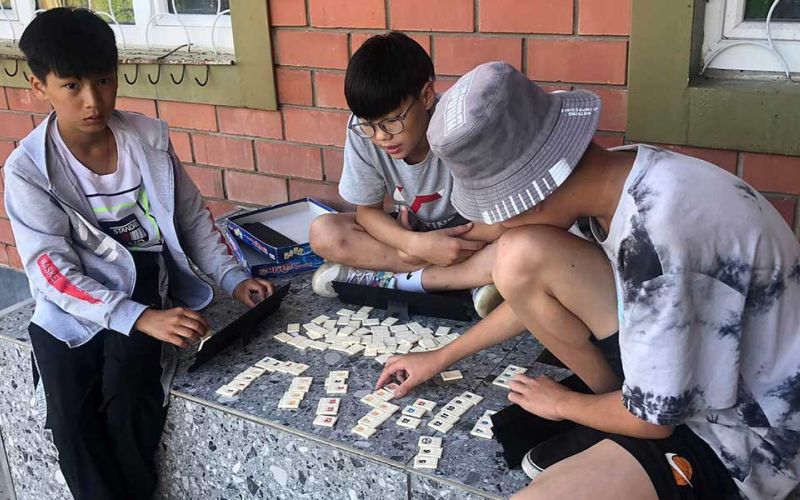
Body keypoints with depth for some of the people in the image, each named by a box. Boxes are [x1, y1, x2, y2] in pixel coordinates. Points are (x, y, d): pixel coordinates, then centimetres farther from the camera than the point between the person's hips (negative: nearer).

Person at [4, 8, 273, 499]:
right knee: (72, 417, -20)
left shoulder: (149, 137, -2)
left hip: (147, 291, 1)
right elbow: (52, 271, -18)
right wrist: (138, 319, -31)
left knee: (127, 397, -22)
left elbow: (193, 216, 9)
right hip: (73, 308, 0)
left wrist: (233, 278, -5)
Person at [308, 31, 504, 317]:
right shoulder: (362, 132, -21)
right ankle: (467, 278, -16)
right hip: (412, 231, 4)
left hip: (469, 232, -4)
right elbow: (368, 211, -9)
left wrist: (416, 248, -21)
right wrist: (418, 244, -29)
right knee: (323, 234, -19)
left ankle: (387, 278, -19)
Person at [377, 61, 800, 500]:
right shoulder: (617, 172, -8)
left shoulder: (657, 237, -35)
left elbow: (656, 418, -23)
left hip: (743, 427, -8)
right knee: (519, 260, -8)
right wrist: (442, 357, 16)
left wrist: (561, 403, -2)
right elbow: (536, 289, 10)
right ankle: (612, 401, 6)